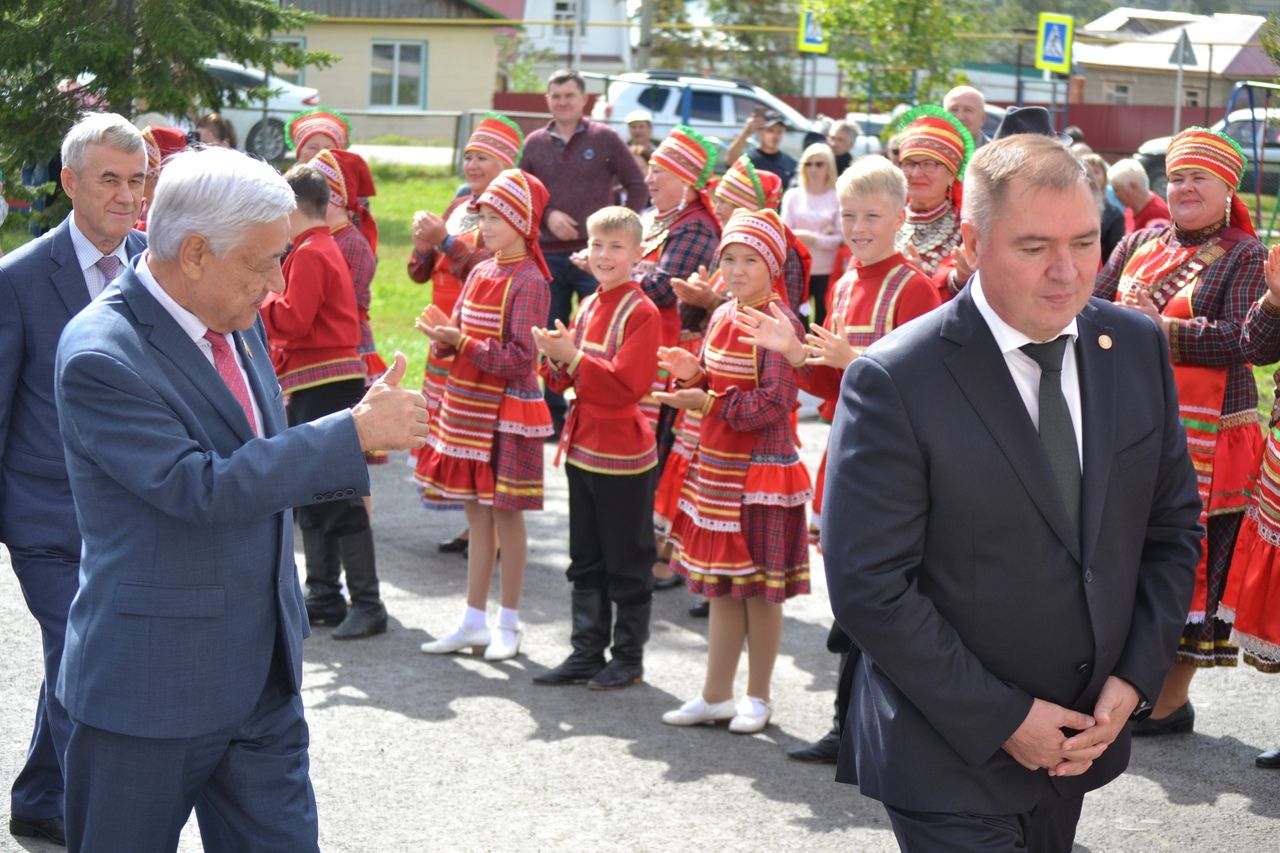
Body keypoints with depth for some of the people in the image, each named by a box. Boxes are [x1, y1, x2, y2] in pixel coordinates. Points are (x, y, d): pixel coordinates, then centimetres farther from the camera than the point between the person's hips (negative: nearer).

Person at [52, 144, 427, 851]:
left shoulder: (238, 322, 7)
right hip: (151, 687, -7)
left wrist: (356, 445, -4)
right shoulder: (100, 356, -20)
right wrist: (353, 433, -21)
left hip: (264, 678, 7)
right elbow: (200, 489, -25)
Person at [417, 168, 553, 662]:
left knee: (505, 514, 2)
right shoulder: (480, 274, 9)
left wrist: (461, 343, -23)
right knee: (476, 515, 12)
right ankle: (473, 622, 20)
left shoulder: (529, 283, -13)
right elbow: (461, 340, 13)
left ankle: (508, 626, 12)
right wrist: (443, 335, -9)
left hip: (506, 414, -7)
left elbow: (519, 359, -18)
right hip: (466, 410, 7)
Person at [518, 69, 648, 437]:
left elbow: (637, 186, 4)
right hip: (547, 254, 3)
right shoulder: (534, 143, 7)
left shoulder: (605, 138, 0)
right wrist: (547, 216, -6)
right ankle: (554, 417, 17)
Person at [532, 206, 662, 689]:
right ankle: (587, 653, 22)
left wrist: (572, 358, -24)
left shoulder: (641, 312, -13)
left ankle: (629, 658, 13)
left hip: (623, 454, -8)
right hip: (583, 448, 8)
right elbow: (566, 381, 16)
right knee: (585, 563, 14)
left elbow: (627, 386, -21)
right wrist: (557, 359, -6)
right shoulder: (589, 307, 11)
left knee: (626, 564, 3)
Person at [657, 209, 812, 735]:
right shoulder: (722, 317, 9)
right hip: (716, 468, 8)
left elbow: (774, 403, -22)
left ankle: (758, 698, 17)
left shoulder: (778, 324, -16)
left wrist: (708, 403, -20)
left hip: (760, 473, -8)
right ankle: (716, 696, 22)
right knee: (720, 586, 14)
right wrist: (692, 372, -3)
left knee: (759, 588, 3)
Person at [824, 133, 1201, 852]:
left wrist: (1135, 678, -3)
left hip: (1083, 735, 5)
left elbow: (1173, 524, 8)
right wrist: (1003, 719, -17)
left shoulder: (1138, 347, 0)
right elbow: (869, 586, -18)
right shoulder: (895, 380, -17)